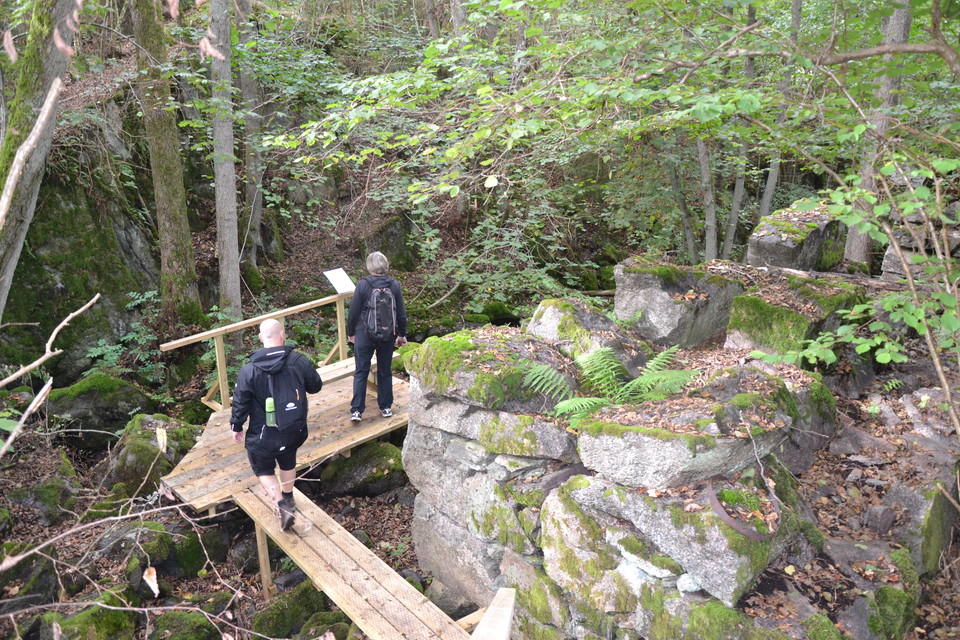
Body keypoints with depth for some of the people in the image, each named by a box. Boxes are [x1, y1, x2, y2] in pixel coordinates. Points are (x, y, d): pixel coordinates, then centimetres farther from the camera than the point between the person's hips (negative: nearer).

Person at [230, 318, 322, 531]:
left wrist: (236, 426, 7)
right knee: (288, 463, 27)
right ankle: (288, 499, 46)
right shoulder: (300, 361, -13)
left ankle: (282, 506, 0)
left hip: (263, 435, -3)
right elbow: (315, 386, 2)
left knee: (263, 470, 17)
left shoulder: (249, 370, -18)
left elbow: (240, 402, -9)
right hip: (294, 431, 3)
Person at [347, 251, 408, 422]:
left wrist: (351, 332, 8)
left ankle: (357, 410, 7)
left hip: (365, 335, -2)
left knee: (361, 372, 7)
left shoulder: (363, 285, -13)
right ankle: (386, 407, 24)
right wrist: (402, 334, 13)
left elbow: (353, 312, -7)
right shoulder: (394, 286, -6)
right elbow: (401, 314, 0)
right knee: (385, 371, 15)